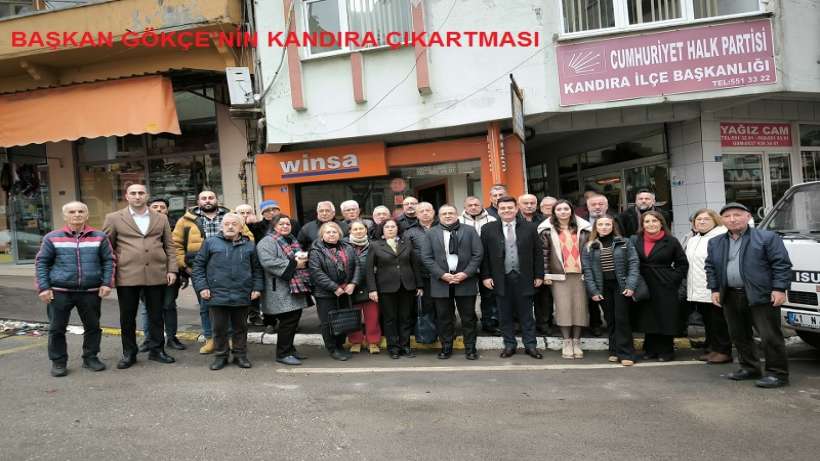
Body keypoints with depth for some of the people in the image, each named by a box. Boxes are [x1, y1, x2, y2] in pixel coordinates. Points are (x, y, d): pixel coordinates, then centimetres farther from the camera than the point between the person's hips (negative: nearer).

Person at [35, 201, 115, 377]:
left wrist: (107, 283, -3)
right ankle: (58, 362, 19)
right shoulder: (52, 238, 4)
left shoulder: (100, 237, 5)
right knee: (57, 328, 5)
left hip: (91, 292, 1)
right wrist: (43, 287, -2)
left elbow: (109, 261, 7)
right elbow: (41, 263, 6)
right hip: (59, 292, -1)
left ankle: (91, 358, 24)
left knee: (93, 327, 8)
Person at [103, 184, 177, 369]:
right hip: (127, 276, -1)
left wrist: (172, 269, 2)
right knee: (127, 317, 7)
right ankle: (129, 353, 20)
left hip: (156, 275, 2)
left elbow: (169, 246, 11)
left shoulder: (161, 219, 11)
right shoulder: (114, 218, 5)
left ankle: (156, 350, 20)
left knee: (156, 315, 8)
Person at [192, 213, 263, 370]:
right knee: (219, 328, 7)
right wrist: (201, 287, -4)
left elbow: (257, 269, 14)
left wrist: (257, 288, 4)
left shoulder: (249, 245, 8)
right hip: (217, 295, -1)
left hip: (242, 296, 2)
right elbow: (198, 265, 4)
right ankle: (220, 356, 22)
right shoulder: (210, 242, 2)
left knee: (240, 327, 12)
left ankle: (240, 355, 25)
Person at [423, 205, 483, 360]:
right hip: (441, 282, 1)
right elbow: (426, 257, 1)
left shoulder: (470, 231, 6)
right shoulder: (431, 233, 7)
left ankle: (470, 348, 16)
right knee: (444, 317, 7)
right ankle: (446, 347, 19)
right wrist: (442, 275, -10)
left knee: (468, 317, 5)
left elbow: (478, 254, 0)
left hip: (466, 281, 0)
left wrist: (466, 273, -11)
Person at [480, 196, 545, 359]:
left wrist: (539, 275, 1)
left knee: (526, 314, 7)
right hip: (501, 279, 0)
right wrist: (485, 276, -3)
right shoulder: (488, 229, 2)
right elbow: (484, 255, 3)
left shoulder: (529, 228, 2)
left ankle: (530, 345, 18)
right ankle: (509, 345, 20)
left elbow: (538, 253, 4)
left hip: (523, 278, 0)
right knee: (505, 315, 8)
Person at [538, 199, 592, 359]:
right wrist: (545, 273, -4)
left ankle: (577, 342, 13)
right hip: (559, 274, -2)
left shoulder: (583, 228, 8)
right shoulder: (547, 230, 3)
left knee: (580, 306, 2)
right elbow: (544, 253, 1)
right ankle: (567, 342, 8)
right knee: (563, 307, -4)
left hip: (580, 274, 2)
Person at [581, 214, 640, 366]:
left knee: (622, 319, -4)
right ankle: (614, 351, 18)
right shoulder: (589, 247, 4)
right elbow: (587, 270, 1)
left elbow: (634, 264, -3)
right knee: (610, 320, 8)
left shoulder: (624, 243, 2)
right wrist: (593, 291, -6)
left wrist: (631, 286, -13)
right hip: (603, 288, 2)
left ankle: (625, 353, 2)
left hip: (621, 286, -2)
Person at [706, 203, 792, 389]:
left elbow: (782, 265, -6)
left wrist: (779, 289, -13)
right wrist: (714, 289, 7)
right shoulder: (715, 243, 12)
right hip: (730, 297, 5)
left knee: (770, 336, -2)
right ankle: (749, 368, 26)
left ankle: (777, 373, 8)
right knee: (739, 336, 13)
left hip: (761, 296, -5)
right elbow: (710, 268, 15)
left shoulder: (768, 238, -3)